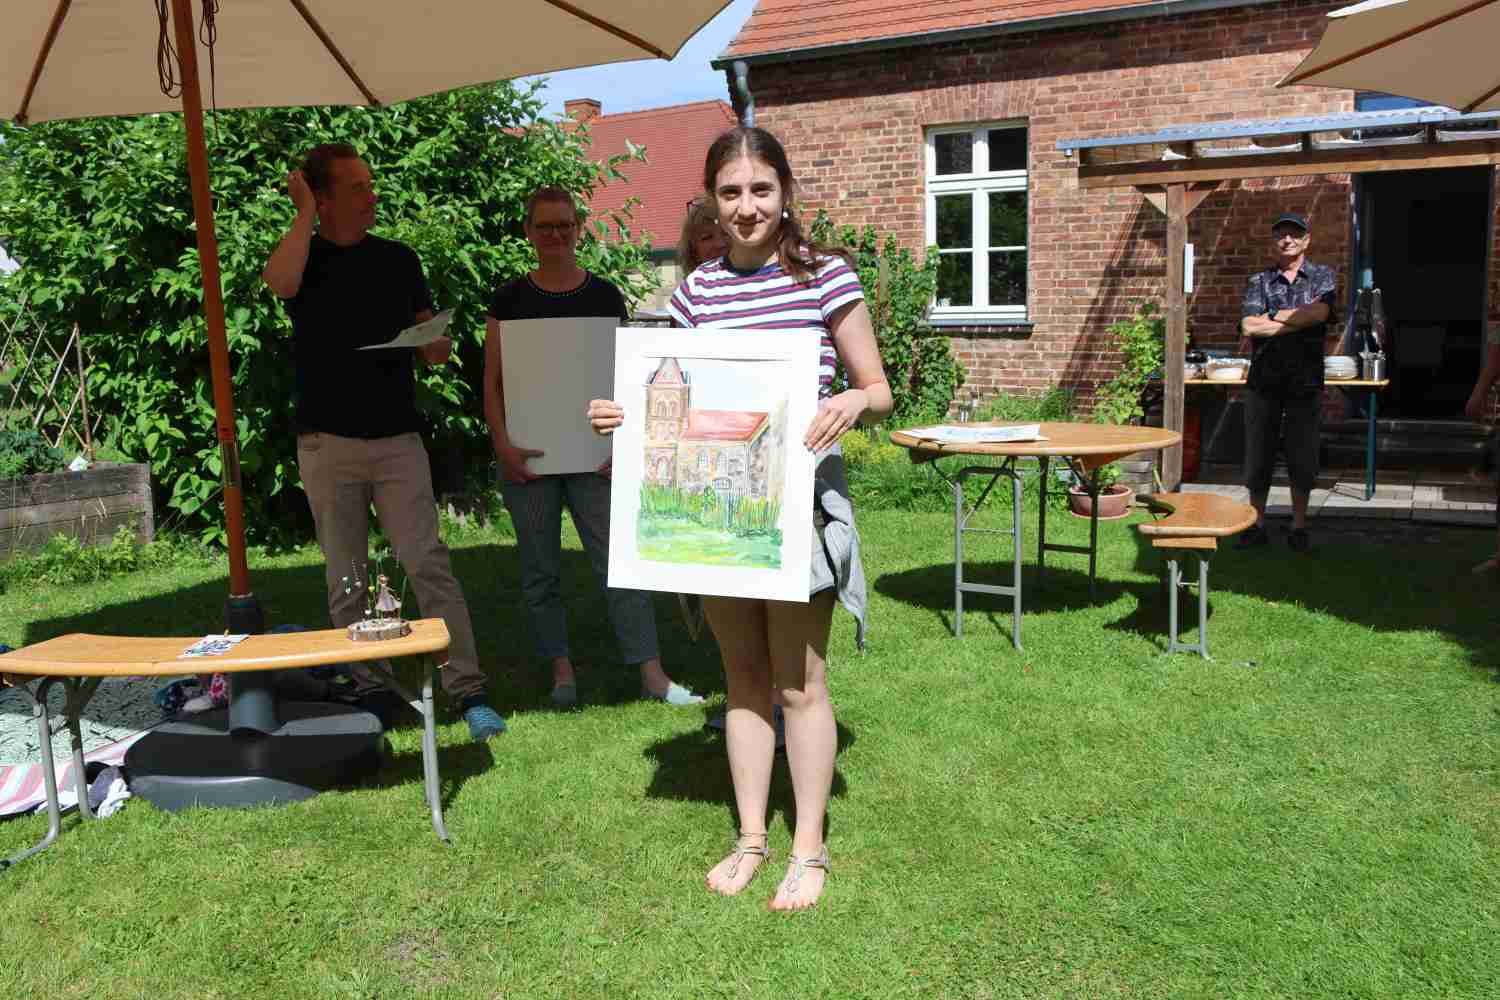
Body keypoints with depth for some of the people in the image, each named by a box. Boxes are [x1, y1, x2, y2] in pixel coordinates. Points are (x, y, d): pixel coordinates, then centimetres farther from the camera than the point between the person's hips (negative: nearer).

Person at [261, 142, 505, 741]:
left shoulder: (397, 259, 11)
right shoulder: (303, 256, 5)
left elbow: (432, 346, 14)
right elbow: (280, 283, -21)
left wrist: (435, 345, -10)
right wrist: (304, 213, -9)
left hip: (397, 438, 0)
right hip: (328, 443, 0)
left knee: (428, 565, -8)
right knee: (345, 578, 6)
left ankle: (468, 691, -7)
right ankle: (370, 691, 16)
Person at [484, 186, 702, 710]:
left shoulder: (605, 296, 6)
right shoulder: (510, 299, 4)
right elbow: (492, 381, 4)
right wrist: (503, 443, -8)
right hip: (529, 453, 1)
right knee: (540, 568, 7)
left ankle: (652, 674, 1)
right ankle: (561, 668, 20)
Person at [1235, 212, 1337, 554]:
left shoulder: (1322, 276, 7)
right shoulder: (1259, 280, 8)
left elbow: (1319, 312, -14)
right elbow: (1249, 327, -8)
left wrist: (1273, 315, -7)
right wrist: (1298, 321, -9)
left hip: (1306, 380, -1)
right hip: (1264, 379, 1)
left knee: (1303, 456, 3)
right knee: (1258, 453, 4)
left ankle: (1299, 527, 14)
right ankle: (1257, 525, 14)